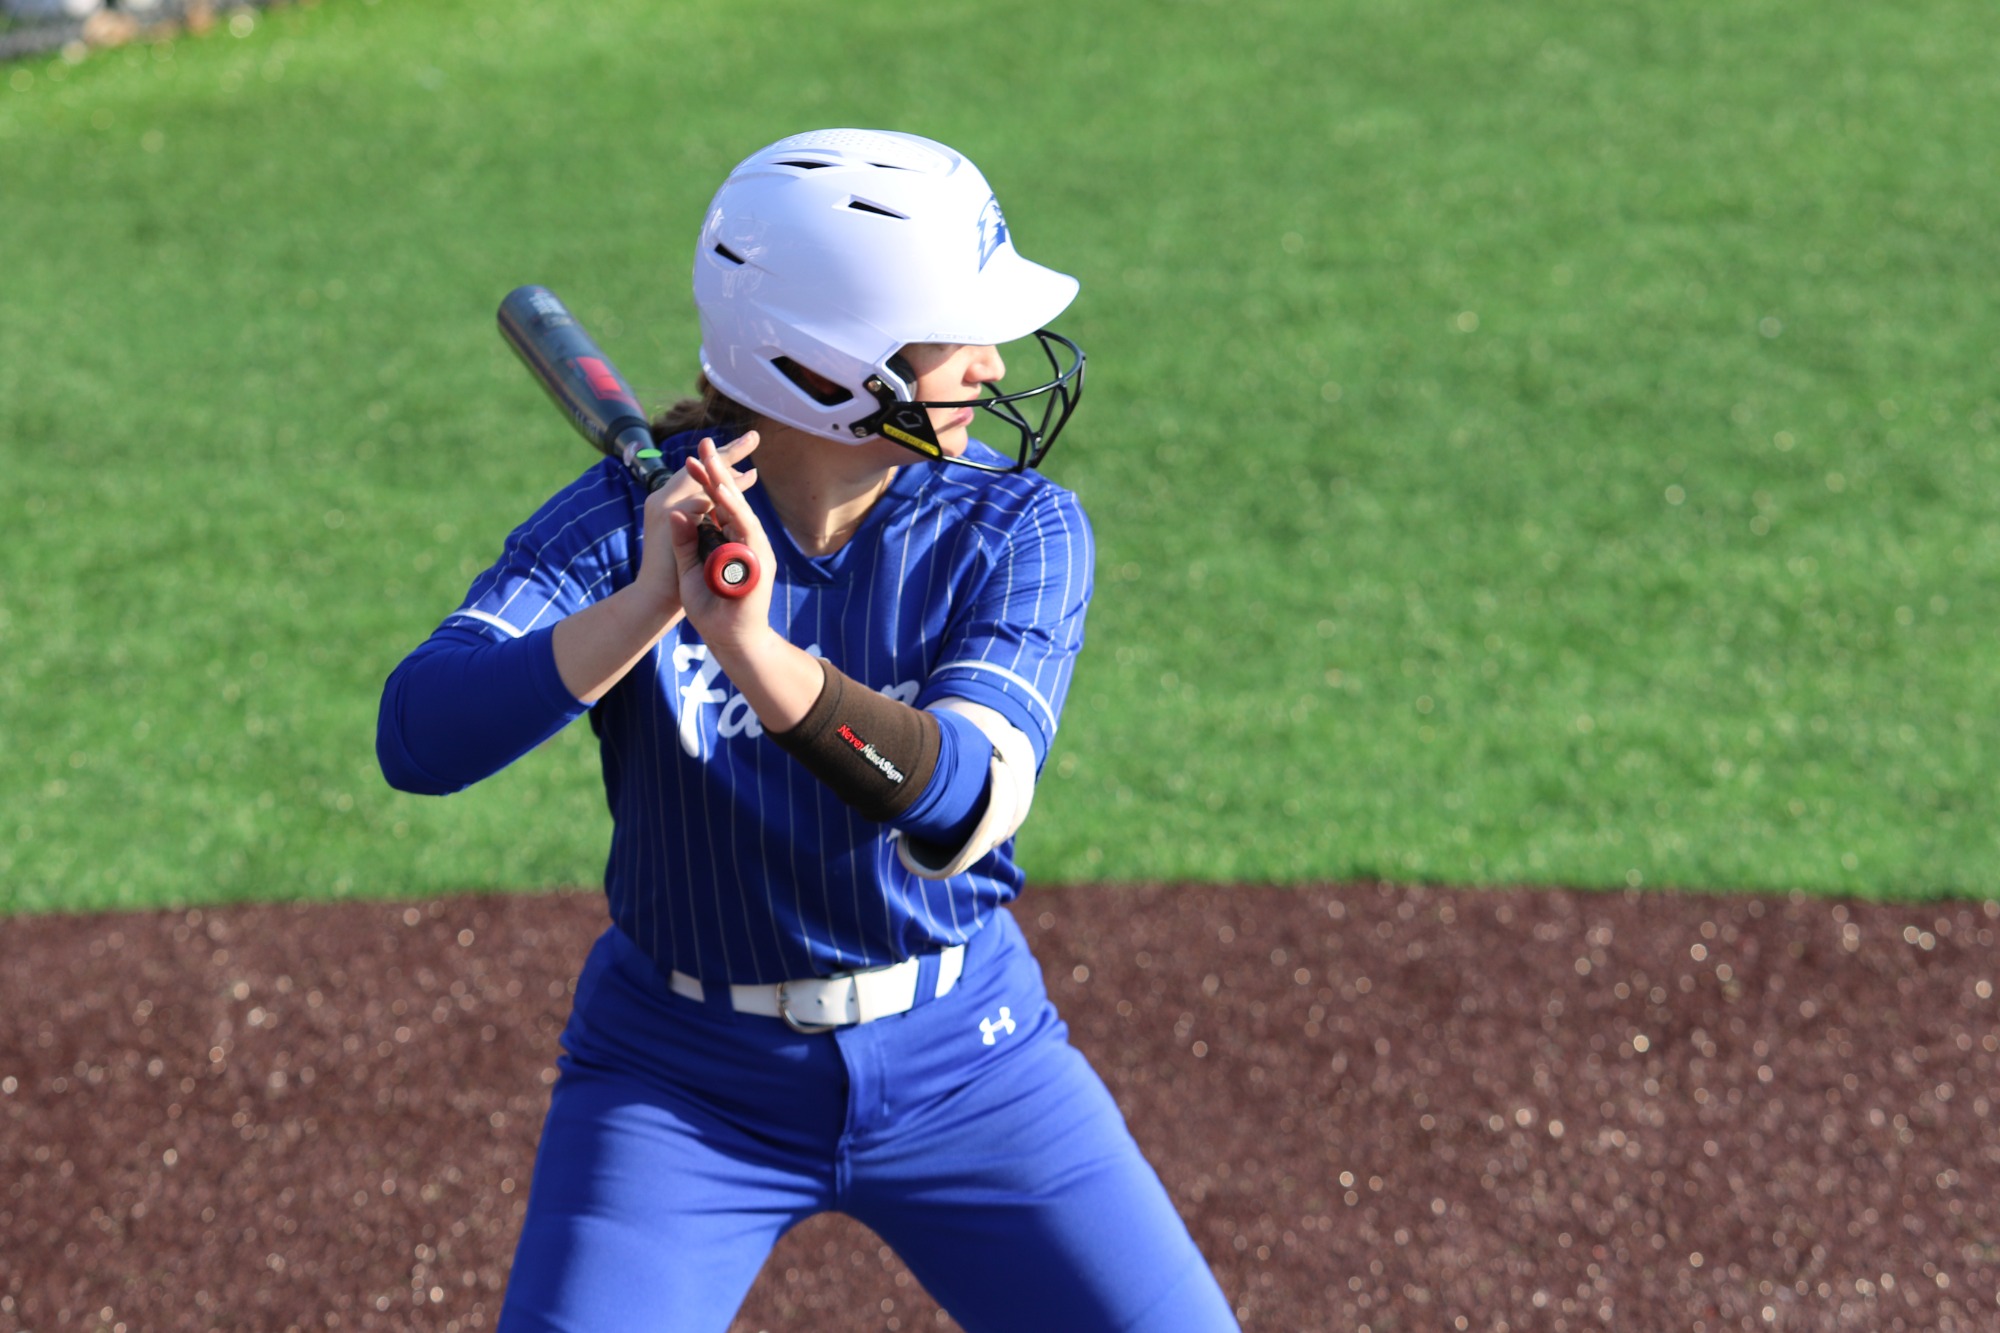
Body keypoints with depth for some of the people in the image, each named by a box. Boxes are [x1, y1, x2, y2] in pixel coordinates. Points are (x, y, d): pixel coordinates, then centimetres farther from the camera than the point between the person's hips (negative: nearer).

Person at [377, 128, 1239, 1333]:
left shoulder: (1016, 532, -13)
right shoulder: (626, 522, -15)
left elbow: (967, 810, -29)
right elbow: (419, 739, -28)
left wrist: (763, 659, -45)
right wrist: (641, 610, -42)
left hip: (963, 1062, 1)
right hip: (681, 1084, -1)